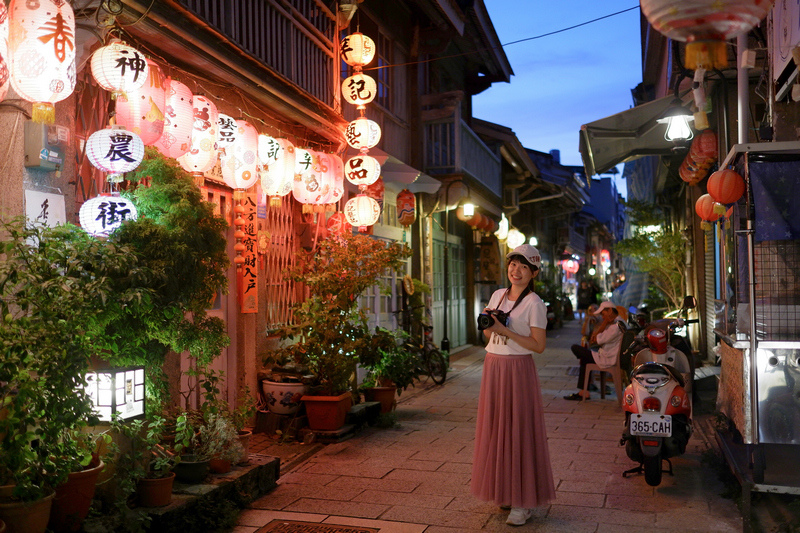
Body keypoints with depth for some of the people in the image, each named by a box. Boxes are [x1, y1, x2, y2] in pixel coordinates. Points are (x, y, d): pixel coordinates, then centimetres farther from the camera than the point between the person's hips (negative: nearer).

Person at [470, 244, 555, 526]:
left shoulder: (534, 303, -9)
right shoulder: (498, 295, 11)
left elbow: (538, 345, -14)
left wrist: (506, 331, -19)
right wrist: (487, 323, -3)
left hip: (518, 370, -7)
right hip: (493, 366, 7)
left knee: (518, 430, -3)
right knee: (496, 429, 11)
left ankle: (524, 502, 6)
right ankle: (504, 490, 25)